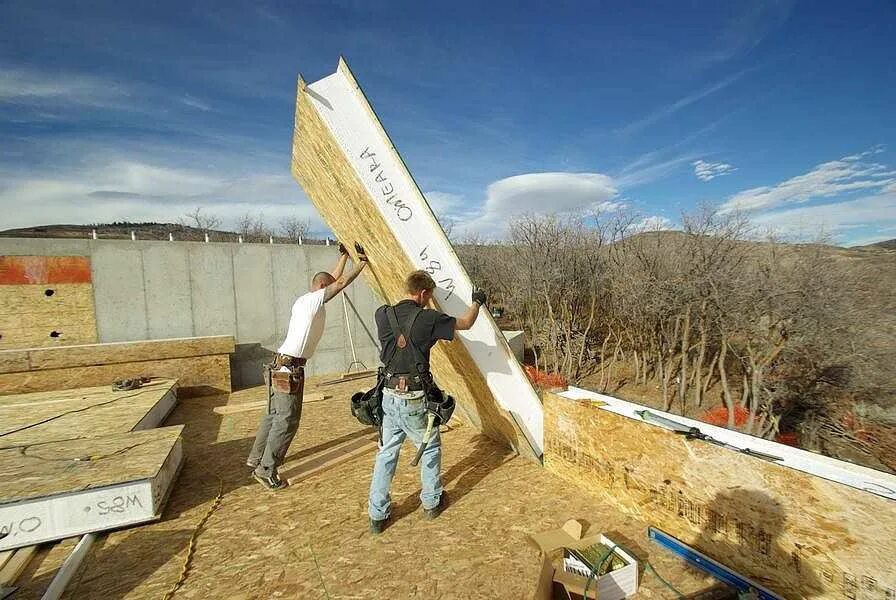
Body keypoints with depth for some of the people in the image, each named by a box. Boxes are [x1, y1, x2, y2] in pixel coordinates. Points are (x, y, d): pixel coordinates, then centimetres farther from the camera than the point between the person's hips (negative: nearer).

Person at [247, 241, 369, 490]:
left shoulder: (305, 301, 16)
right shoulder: (312, 300, -11)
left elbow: (334, 281, 24)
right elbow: (341, 283, -13)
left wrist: (344, 256, 26)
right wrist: (363, 262, -3)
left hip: (280, 366, 10)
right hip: (290, 369, -10)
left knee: (274, 413, 20)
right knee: (287, 420, -1)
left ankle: (256, 459, 34)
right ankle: (266, 470, 10)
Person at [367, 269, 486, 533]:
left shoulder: (382, 315, -2)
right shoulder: (428, 319, -14)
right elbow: (464, 323, 1)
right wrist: (477, 302, 20)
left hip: (389, 395, 4)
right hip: (415, 398, -4)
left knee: (386, 453, 17)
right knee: (430, 448, 20)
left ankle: (377, 515, 26)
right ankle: (431, 502, 36)